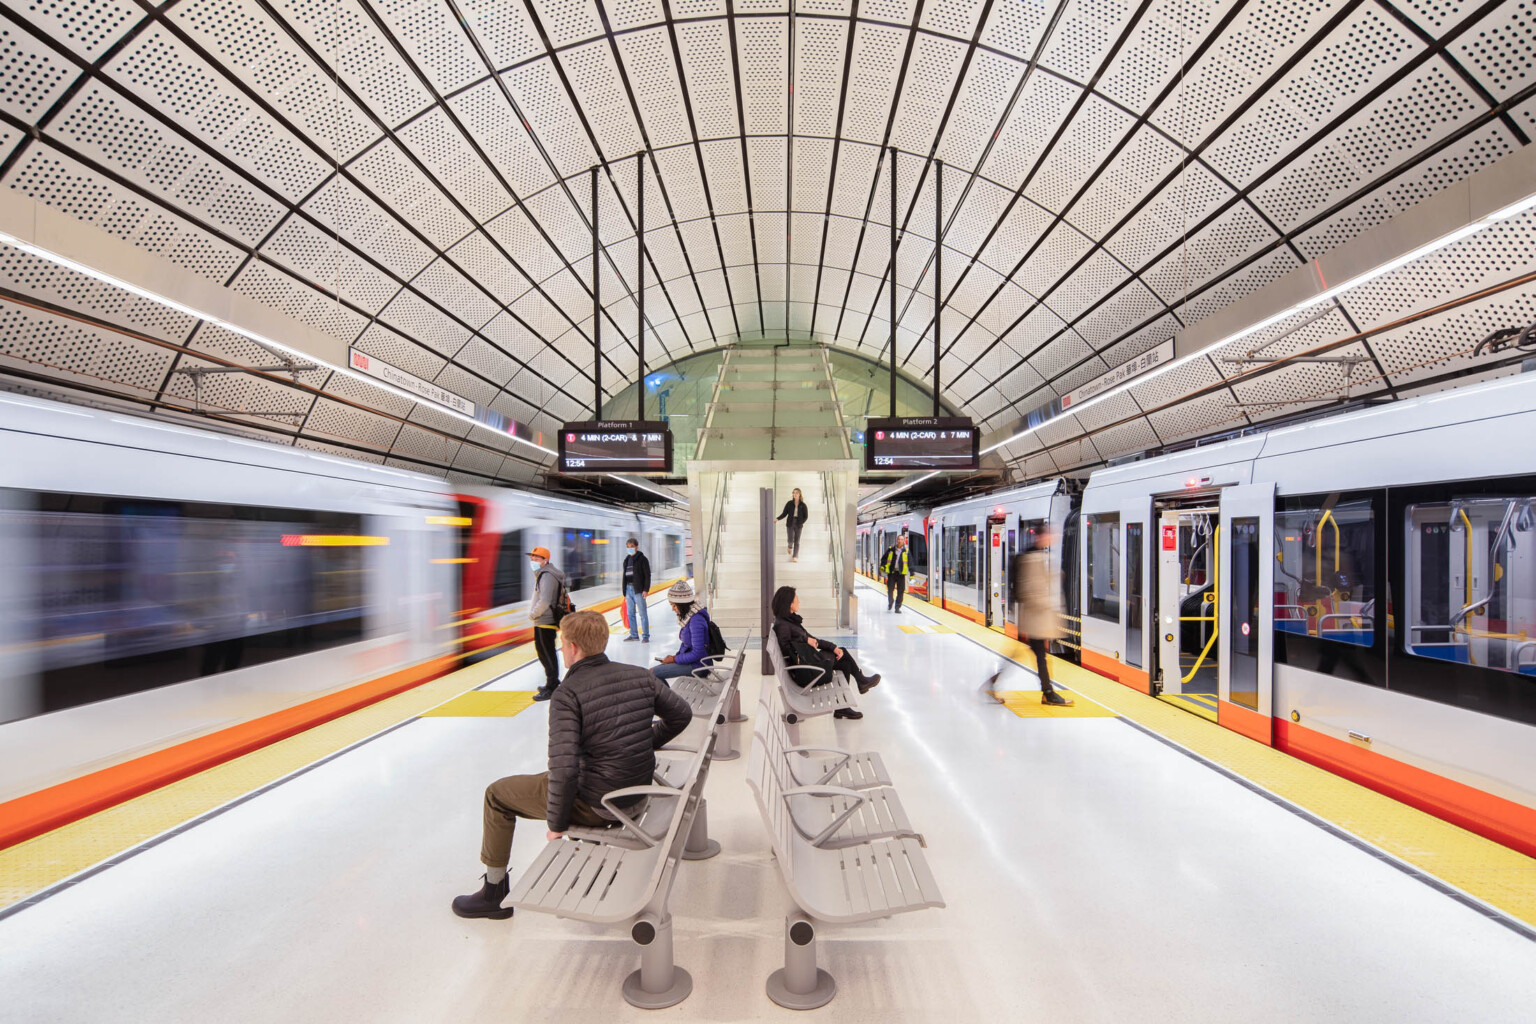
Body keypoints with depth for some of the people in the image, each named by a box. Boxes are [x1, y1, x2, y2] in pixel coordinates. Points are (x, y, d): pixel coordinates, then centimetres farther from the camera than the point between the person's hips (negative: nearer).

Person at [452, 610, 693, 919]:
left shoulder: (567, 695, -21)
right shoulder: (640, 676, -4)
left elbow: (564, 770, -27)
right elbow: (682, 714, 7)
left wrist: (556, 824, -10)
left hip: (595, 805, -6)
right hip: (638, 791, 6)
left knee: (497, 794, 15)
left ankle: (494, 893, 30)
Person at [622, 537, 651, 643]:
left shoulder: (642, 559, -5)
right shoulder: (627, 559, 15)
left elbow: (647, 575, -8)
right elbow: (625, 575, 18)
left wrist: (646, 590, -15)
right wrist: (624, 592, 16)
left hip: (638, 590, -7)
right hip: (628, 588, 7)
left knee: (642, 613, -4)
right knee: (630, 613, 11)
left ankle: (645, 636, 0)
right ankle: (634, 635, 20)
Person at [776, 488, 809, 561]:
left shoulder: (803, 505, -2)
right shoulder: (789, 503, -1)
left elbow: (805, 516, 4)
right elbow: (784, 513, 3)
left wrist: (801, 522, -7)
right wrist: (777, 519, -10)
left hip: (798, 525, 0)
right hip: (790, 524, 0)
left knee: (797, 541, 1)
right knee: (791, 540, -7)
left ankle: (795, 557, 6)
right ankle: (790, 547, 29)